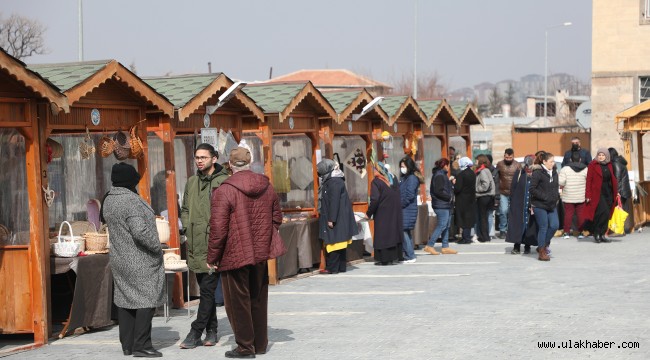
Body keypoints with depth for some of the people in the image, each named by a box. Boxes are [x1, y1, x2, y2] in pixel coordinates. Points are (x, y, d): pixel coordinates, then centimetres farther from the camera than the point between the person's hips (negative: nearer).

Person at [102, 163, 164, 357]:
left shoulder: (108, 200, 8)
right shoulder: (131, 200, -20)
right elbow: (140, 231, -27)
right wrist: (156, 247, -14)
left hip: (119, 259, 9)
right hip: (140, 260, -9)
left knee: (125, 299, 12)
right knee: (146, 298, -4)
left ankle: (127, 344, 16)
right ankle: (141, 345, -6)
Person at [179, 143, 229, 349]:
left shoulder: (224, 182, -8)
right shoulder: (192, 182, 14)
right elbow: (185, 209, 23)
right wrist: (188, 228, 9)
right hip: (196, 245, 7)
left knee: (207, 290, -6)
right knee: (205, 290, 13)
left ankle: (196, 332, -4)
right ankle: (211, 331, 20)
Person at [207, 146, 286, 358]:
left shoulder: (224, 191, -16)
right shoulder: (267, 187, 4)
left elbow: (218, 228, -17)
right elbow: (276, 219, 12)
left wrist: (212, 257, -8)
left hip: (234, 256, -6)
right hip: (261, 253, 6)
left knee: (238, 302, 4)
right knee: (258, 299, 17)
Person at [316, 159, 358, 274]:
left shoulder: (334, 182, -17)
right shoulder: (330, 180, 14)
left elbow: (334, 202, -21)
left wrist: (331, 219, -22)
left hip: (336, 219, -10)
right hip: (339, 219, 10)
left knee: (333, 242, -6)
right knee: (339, 242, 11)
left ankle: (332, 268, -3)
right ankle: (341, 267, 15)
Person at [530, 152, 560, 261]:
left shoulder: (554, 172, 11)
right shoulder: (538, 173, -12)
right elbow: (532, 189, -16)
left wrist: (556, 197, 5)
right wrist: (545, 197, -17)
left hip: (552, 205, 7)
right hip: (540, 205, -7)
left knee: (555, 225, -1)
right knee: (543, 227, -3)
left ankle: (543, 245, 20)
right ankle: (542, 252, 6)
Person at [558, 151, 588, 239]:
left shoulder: (565, 169, -8)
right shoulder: (585, 169, -1)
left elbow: (560, 182, -14)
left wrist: (561, 187, 6)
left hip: (568, 197, -1)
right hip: (581, 197, 1)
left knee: (568, 214, 5)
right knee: (581, 214, 8)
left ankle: (566, 232, 5)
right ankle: (580, 232, 9)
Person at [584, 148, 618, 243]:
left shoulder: (609, 165, 12)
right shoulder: (593, 165, -4)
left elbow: (613, 180, 17)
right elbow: (589, 180, -7)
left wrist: (616, 192, 12)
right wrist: (588, 195, -13)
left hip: (608, 193, 6)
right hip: (597, 194, -6)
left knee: (606, 215, 5)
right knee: (604, 212, -17)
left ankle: (601, 234, 12)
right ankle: (597, 233, -7)